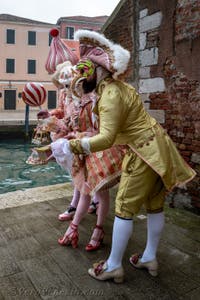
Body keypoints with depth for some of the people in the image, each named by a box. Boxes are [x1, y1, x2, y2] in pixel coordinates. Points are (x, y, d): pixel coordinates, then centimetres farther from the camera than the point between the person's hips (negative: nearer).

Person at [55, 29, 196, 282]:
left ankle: (114, 266, 12)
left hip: (146, 152, -10)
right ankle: (150, 258, 30)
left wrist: (71, 145, -24)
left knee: (124, 207, -1)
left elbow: (106, 138, -27)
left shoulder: (111, 95, -20)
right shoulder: (114, 86, 10)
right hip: (156, 148, 10)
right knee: (154, 205, 15)